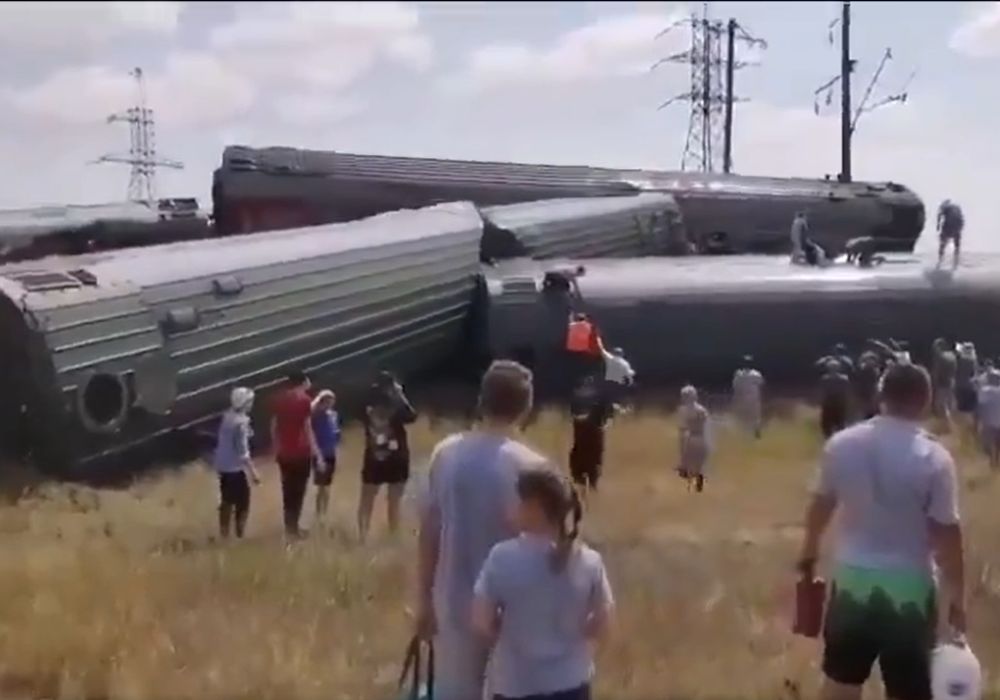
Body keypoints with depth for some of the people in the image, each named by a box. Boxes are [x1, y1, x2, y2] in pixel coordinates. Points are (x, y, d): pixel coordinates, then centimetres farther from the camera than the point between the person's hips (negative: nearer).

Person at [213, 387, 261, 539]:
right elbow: (243, 451, -21)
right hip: (235, 468, -9)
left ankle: (224, 535, 23)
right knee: (242, 504, 0)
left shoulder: (227, 417, 5)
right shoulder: (241, 422, -20)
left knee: (227, 502, 16)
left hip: (223, 466, 9)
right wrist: (253, 472, -18)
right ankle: (239, 535, -1)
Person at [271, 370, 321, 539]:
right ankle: (293, 527, 4)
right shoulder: (304, 399, -12)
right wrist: (316, 452, -10)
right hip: (300, 453, -5)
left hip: (284, 453, 6)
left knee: (288, 488, 16)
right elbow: (307, 428, -14)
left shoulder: (280, 399, 5)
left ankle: (289, 524, 24)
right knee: (298, 489, 3)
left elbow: (274, 427, 8)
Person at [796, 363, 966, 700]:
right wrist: (957, 595, -2)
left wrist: (809, 550, 25)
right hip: (908, 586, -3)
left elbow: (821, 504, 8)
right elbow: (946, 533, -13)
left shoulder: (841, 444, -5)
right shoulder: (934, 458, -16)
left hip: (852, 576, 4)